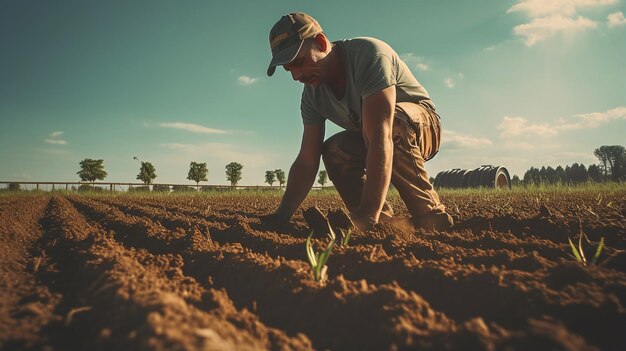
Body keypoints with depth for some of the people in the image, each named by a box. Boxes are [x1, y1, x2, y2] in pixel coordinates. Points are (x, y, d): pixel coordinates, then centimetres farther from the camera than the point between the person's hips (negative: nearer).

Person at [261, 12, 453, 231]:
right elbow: (307, 161, -13)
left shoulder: (369, 55, -33)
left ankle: (431, 218, -25)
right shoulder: (312, 94, -11)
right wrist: (282, 215, -26)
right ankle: (384, 223, -10)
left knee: (392, 123, -38)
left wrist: (368, 218, -51)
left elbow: (381, 137, -44)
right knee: (333, 151, -22)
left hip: (423, 124, -5)